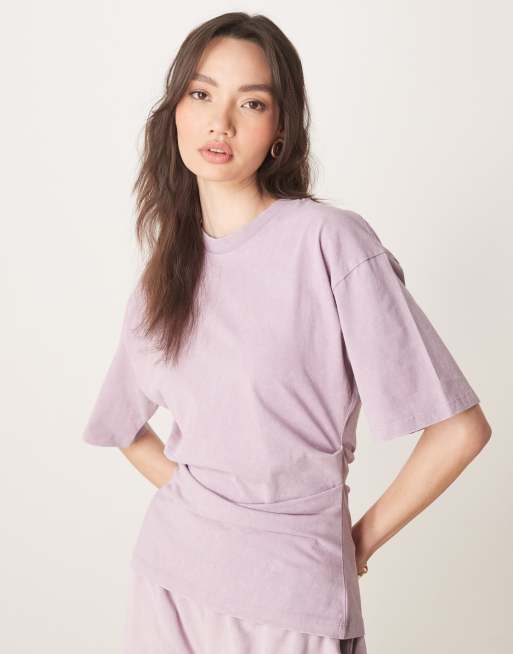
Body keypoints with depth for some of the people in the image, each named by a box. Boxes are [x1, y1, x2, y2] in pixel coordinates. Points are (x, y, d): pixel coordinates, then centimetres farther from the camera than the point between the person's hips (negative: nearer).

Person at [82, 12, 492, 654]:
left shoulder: (329, 240, -14)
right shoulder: (163, 270, 3)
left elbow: (460, 429, -16)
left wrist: (362, 539, -5)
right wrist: (191, 496, 3)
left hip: (292, 586, -4)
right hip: (170, 573, 5)